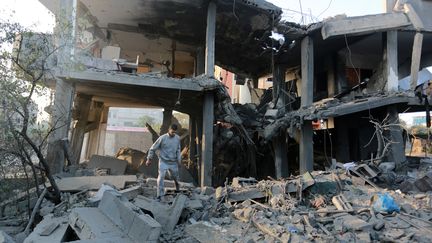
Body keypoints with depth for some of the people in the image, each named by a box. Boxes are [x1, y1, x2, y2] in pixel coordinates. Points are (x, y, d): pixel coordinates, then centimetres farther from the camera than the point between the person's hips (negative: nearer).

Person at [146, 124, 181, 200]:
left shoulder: (178, 138, -3)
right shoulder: (162, 138, -14)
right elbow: (153, 148, -7)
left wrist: (179, 160, 1)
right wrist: (149, 159, -4)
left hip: (173, 162, 3)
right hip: (163, 162, -3)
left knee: (175, 176, 18)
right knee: (161, 177, -11)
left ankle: (177, 186, 51)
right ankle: (160, 195, 1)